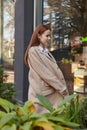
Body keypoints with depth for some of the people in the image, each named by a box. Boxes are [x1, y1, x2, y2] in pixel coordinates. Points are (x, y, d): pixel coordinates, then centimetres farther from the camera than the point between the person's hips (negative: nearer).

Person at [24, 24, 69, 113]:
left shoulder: (46, 51, 15)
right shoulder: (33, 51, -11)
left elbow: (55, 70, 10)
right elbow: (45, 74, -15)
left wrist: (63, 89, 1)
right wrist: (62, 88, -13)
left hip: (53, 91, 8)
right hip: (42, 93, -7)